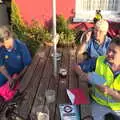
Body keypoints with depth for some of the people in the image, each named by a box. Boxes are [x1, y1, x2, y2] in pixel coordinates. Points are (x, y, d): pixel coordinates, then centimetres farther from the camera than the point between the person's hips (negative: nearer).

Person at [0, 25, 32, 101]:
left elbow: (28, 65, -19)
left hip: (21, 73, -3)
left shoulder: (21, 46, -25)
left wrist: (17, 78, -27)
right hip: (7, 73, 4)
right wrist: (10, 78, -25)